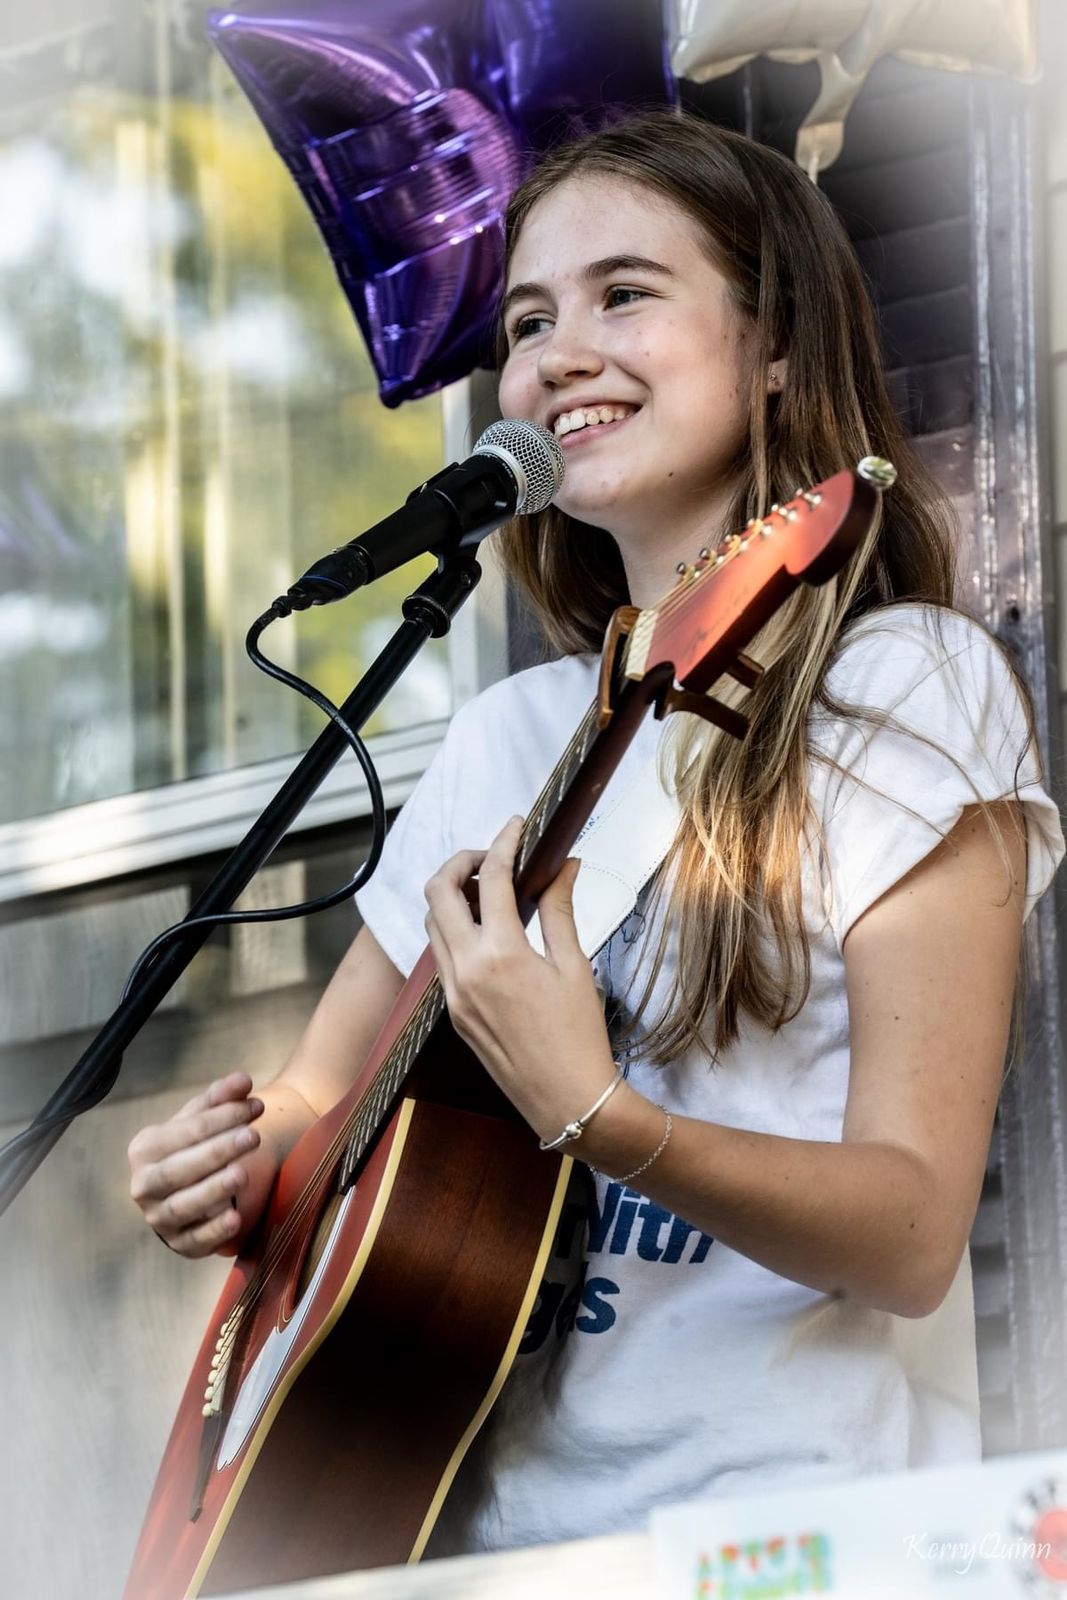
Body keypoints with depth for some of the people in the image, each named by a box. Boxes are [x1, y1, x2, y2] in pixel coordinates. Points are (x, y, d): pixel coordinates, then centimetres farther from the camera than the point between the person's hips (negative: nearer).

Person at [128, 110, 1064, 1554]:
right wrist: (241, 1154, 0)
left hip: (779, 1529, -5)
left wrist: (595, 1118, -25)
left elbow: (913, 1237, -10)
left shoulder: (911, 687, -3)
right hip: (491, 1516, 5)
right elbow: (325, 1091, 23)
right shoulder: (509, 735, 15)